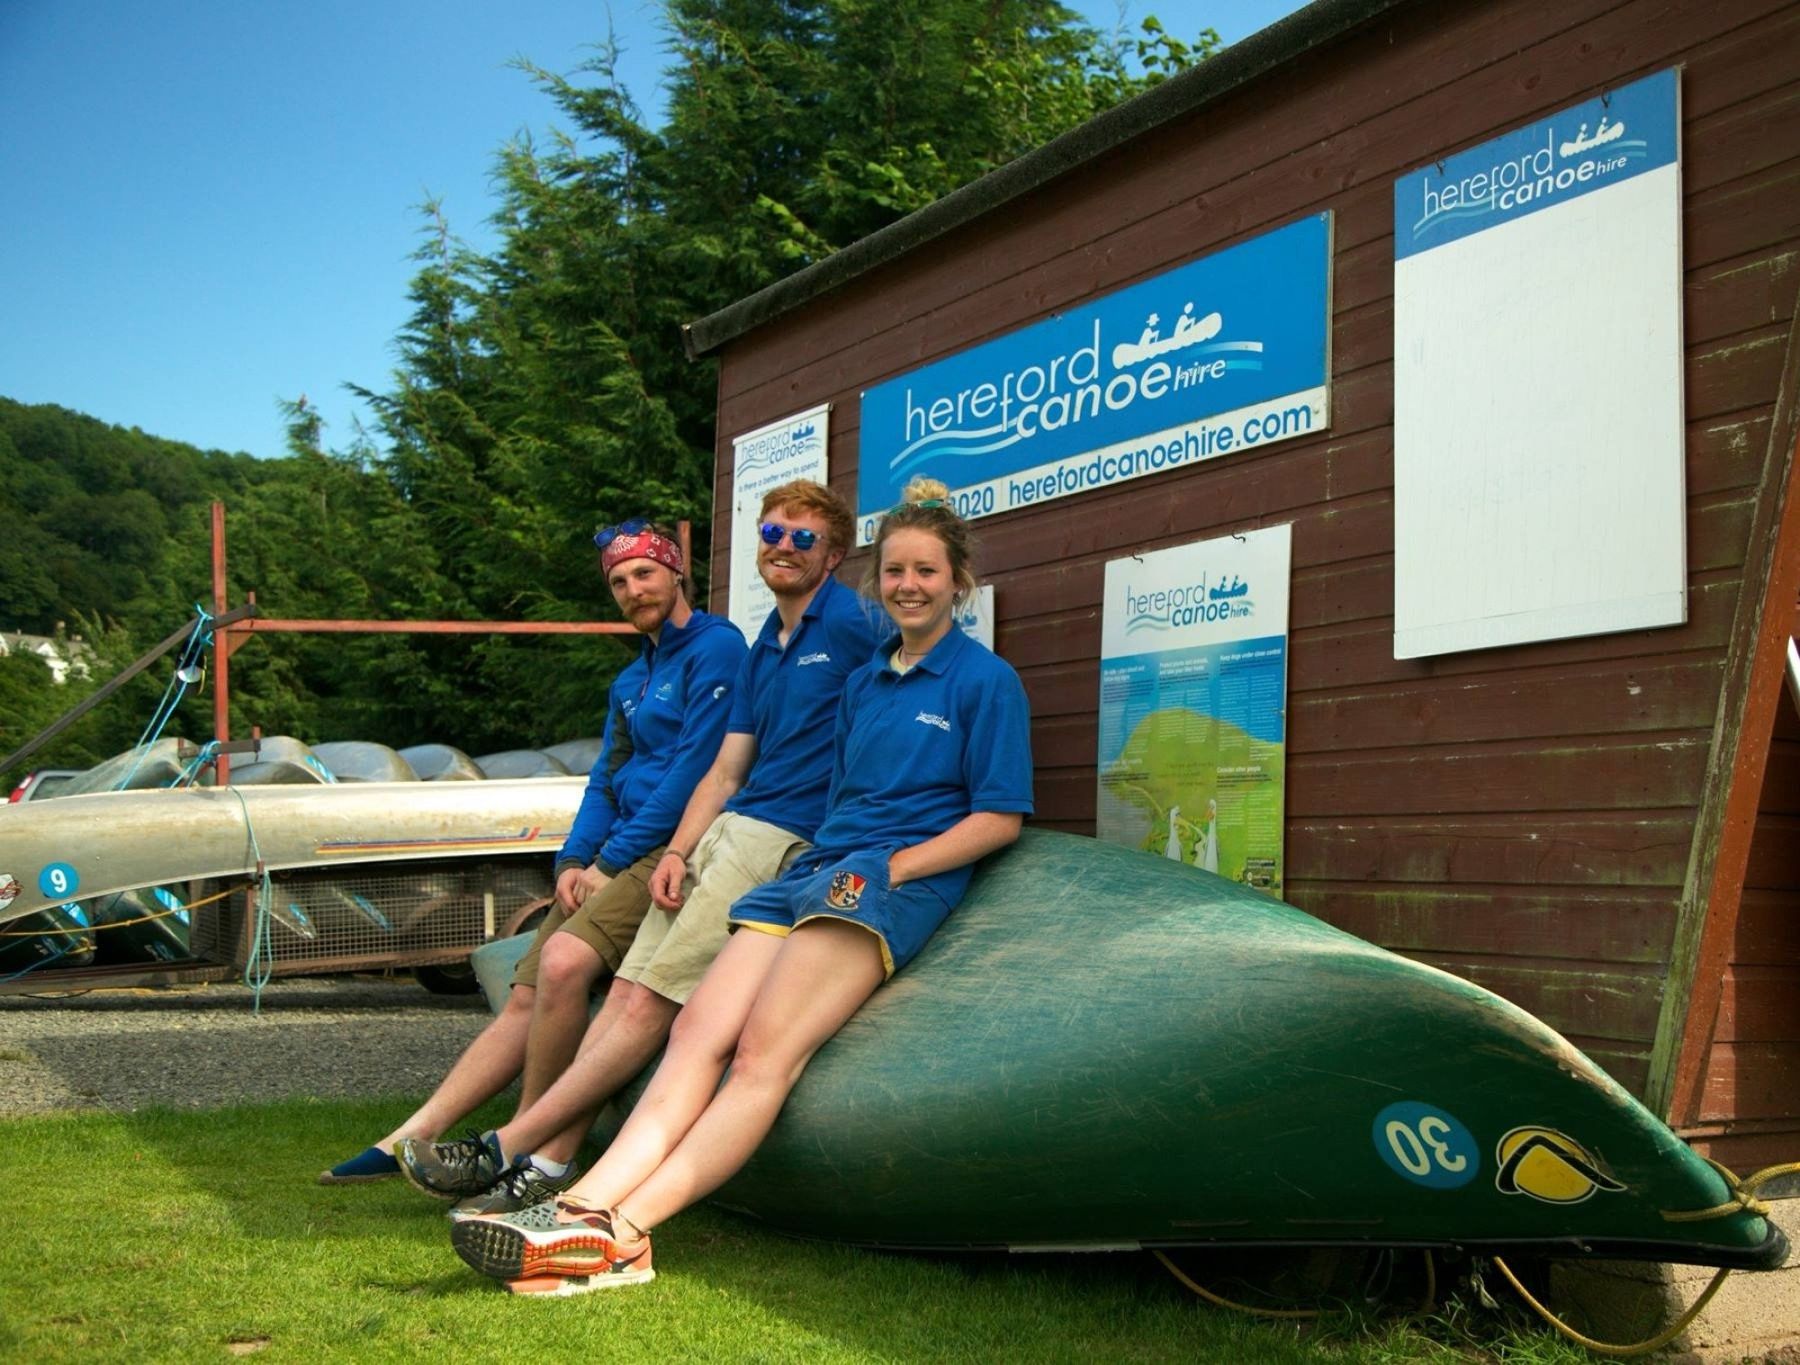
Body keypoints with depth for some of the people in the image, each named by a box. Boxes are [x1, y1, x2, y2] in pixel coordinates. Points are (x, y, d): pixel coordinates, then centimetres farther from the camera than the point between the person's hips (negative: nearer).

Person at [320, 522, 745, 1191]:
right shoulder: (631, 680, 25)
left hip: (675, 852, -9)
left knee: (565, 959, -27)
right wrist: (574, 860, 3)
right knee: (526, 998, 0)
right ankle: (411, 1139, -1)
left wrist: (611, 859, -10)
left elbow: (695, 769, -13)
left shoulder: (715, 648, -4)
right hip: (617, 860, 9)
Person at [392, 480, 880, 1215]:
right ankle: (544, 1167, -8)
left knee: (653, 1000, -13)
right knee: (625, 990, -5)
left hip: (790, 839, -8)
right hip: (725, 826, 8)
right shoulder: (762, 650, 20)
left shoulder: (852, 624, -3)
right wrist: (676, 853, 3)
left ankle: (508, 1151, -11)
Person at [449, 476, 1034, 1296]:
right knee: (699, 1028, -16)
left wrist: (890, 867, -10)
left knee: (765, 1051, -24)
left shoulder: (985, 681, 3)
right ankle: (589, 1203, -30)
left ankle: (619, 1236, -35)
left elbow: (1000, 818, -3)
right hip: (815, 865, 7)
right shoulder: (863, 682, 24)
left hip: (901, 880, -7)